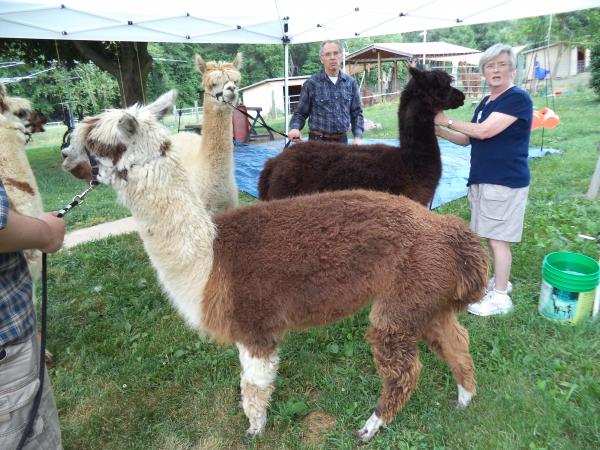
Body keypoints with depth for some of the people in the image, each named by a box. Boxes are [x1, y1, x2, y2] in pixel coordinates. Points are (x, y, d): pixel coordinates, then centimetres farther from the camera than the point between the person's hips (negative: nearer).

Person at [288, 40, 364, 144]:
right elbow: (300, 113, 4)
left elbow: (356, 113, 12)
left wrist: (358, 137, -1)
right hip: (318, 140, -3)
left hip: (342, 140, 3)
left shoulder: (350, 83, 9)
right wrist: (295, 128, -17)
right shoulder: (311, 84, 0)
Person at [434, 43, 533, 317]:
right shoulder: (485, 103, 15)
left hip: (505, 181, -8)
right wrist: (440, 131, 2)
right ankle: (500, 281, 31)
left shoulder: (518, 98, -12)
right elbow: (469, 139, 17)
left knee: (498, 239, -3)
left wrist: (447, 121, -10)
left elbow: (484, 132, -20)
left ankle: (500, 297, 9)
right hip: (482, 179, 8)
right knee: (490, 237, 15)